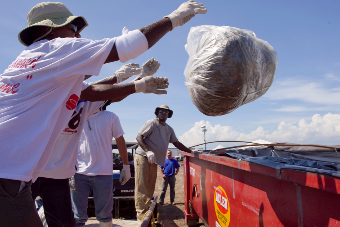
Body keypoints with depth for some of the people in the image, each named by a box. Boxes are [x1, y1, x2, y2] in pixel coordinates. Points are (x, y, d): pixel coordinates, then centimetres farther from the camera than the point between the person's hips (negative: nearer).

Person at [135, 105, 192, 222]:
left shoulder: (169, 129, 14)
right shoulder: (151, 123, -8)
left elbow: (176, 143, 20)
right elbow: (139, 137, -14)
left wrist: (190, 151, 12)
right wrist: (148, 151, -26)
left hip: (154, 160, 7)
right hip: (142, 157, -7)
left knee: (150, 187, 10)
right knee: (141, 186, -5)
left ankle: (147, 211, 21)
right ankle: (141, 213, 0)